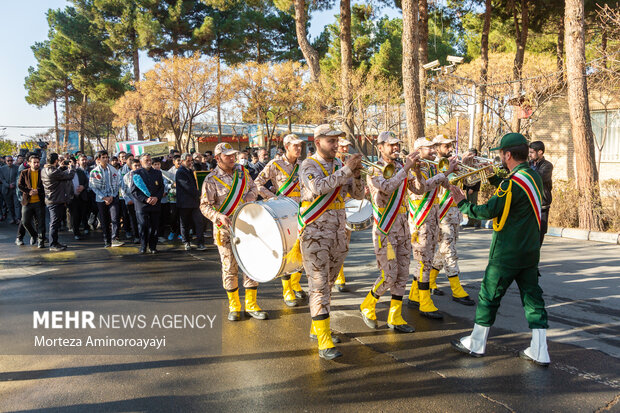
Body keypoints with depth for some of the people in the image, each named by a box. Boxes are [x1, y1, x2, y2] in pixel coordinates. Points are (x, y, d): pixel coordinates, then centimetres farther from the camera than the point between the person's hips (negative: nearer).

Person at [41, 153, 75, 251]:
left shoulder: (44, 170, 7)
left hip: (50, 200, 10)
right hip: (56, 201, -10)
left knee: (54, 223, 17)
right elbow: (69, 175, -16)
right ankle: (53, 245, 3)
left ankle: (54, 242, 26)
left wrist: (60, 167, 16)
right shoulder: (53, 172, -22)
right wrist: (71, 169, 2)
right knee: (55, 223, -3)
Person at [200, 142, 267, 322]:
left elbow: (253, 188, 17)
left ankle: (251, 304, 17)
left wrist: (247, 200, -4)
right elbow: (205, 206, -9)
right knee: (230, 267, 3)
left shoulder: (242, 171, 7)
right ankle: (234, 306, 18)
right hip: (225, 229, -4)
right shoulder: (211, 180, -7)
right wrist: (219, 216, -27)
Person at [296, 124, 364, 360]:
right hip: (315, 235, -6)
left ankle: (317, 327, 30)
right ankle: (324, 342, -6)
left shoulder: (340, 166, 10)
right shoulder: (308, 165, -7)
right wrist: (346, 170, -27)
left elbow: (358, 195, 6)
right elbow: (318, 187, -28)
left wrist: (356, 175, -12)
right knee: (319, 285, -7)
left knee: (328, 284, 15)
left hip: (338, 234, 7)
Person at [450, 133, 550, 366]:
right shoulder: (533, 175, 5)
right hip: (530, 251, 8)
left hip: (507, 254, -8)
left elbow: (489, 211, -21)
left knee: (489, 295, 6)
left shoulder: (514, 183, -22)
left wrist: (463, 204, -8)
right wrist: (493, 178, 17)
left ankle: (476, 344, 19)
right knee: (532, 297, 11)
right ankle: (539, 352, 14)